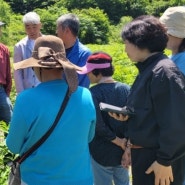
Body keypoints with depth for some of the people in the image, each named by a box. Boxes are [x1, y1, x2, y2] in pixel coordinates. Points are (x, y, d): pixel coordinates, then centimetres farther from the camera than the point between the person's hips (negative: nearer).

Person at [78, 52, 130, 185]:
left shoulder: (93, 93, -17)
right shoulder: (126, 89, -2)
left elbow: (98, 125, -21)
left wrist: (118, 141, -11)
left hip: (101, 152, -5)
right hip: (123, 150, 5)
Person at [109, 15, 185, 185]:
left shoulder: (164, 72, -20)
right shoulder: (148, 69, 10)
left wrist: (165, 161, -20)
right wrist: (126, 116, 1)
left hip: (157, 158, -9)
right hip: (144, 152, 10)